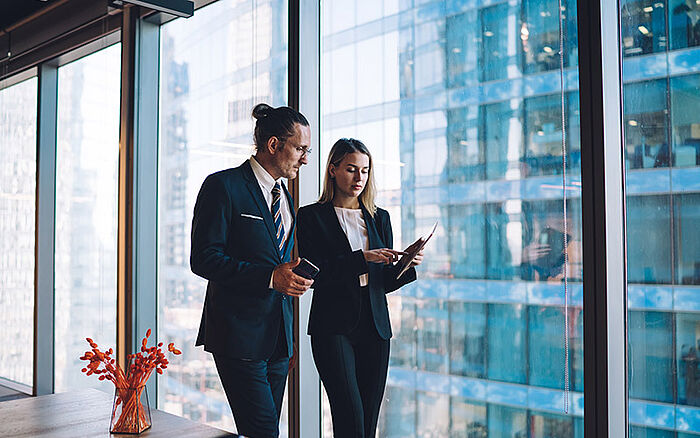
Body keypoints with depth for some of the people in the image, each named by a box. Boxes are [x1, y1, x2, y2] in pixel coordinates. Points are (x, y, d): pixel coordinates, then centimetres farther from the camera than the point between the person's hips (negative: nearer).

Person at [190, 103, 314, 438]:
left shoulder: (283, 196, 17)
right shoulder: (223, 186, -8)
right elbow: (203, 259, -15)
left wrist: (291, 278, 8)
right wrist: (269, 277, -20)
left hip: (277, 335, 8)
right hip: (239, 334, -7)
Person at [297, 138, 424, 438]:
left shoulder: (379, 218, 15)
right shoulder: (312, 217, 2)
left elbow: (385, 283, 14)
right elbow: (314, 275, -10)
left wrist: (408, 266, -6)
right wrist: (363, 259, -18)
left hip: (375, 327, 4)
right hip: (333, 326, -4)